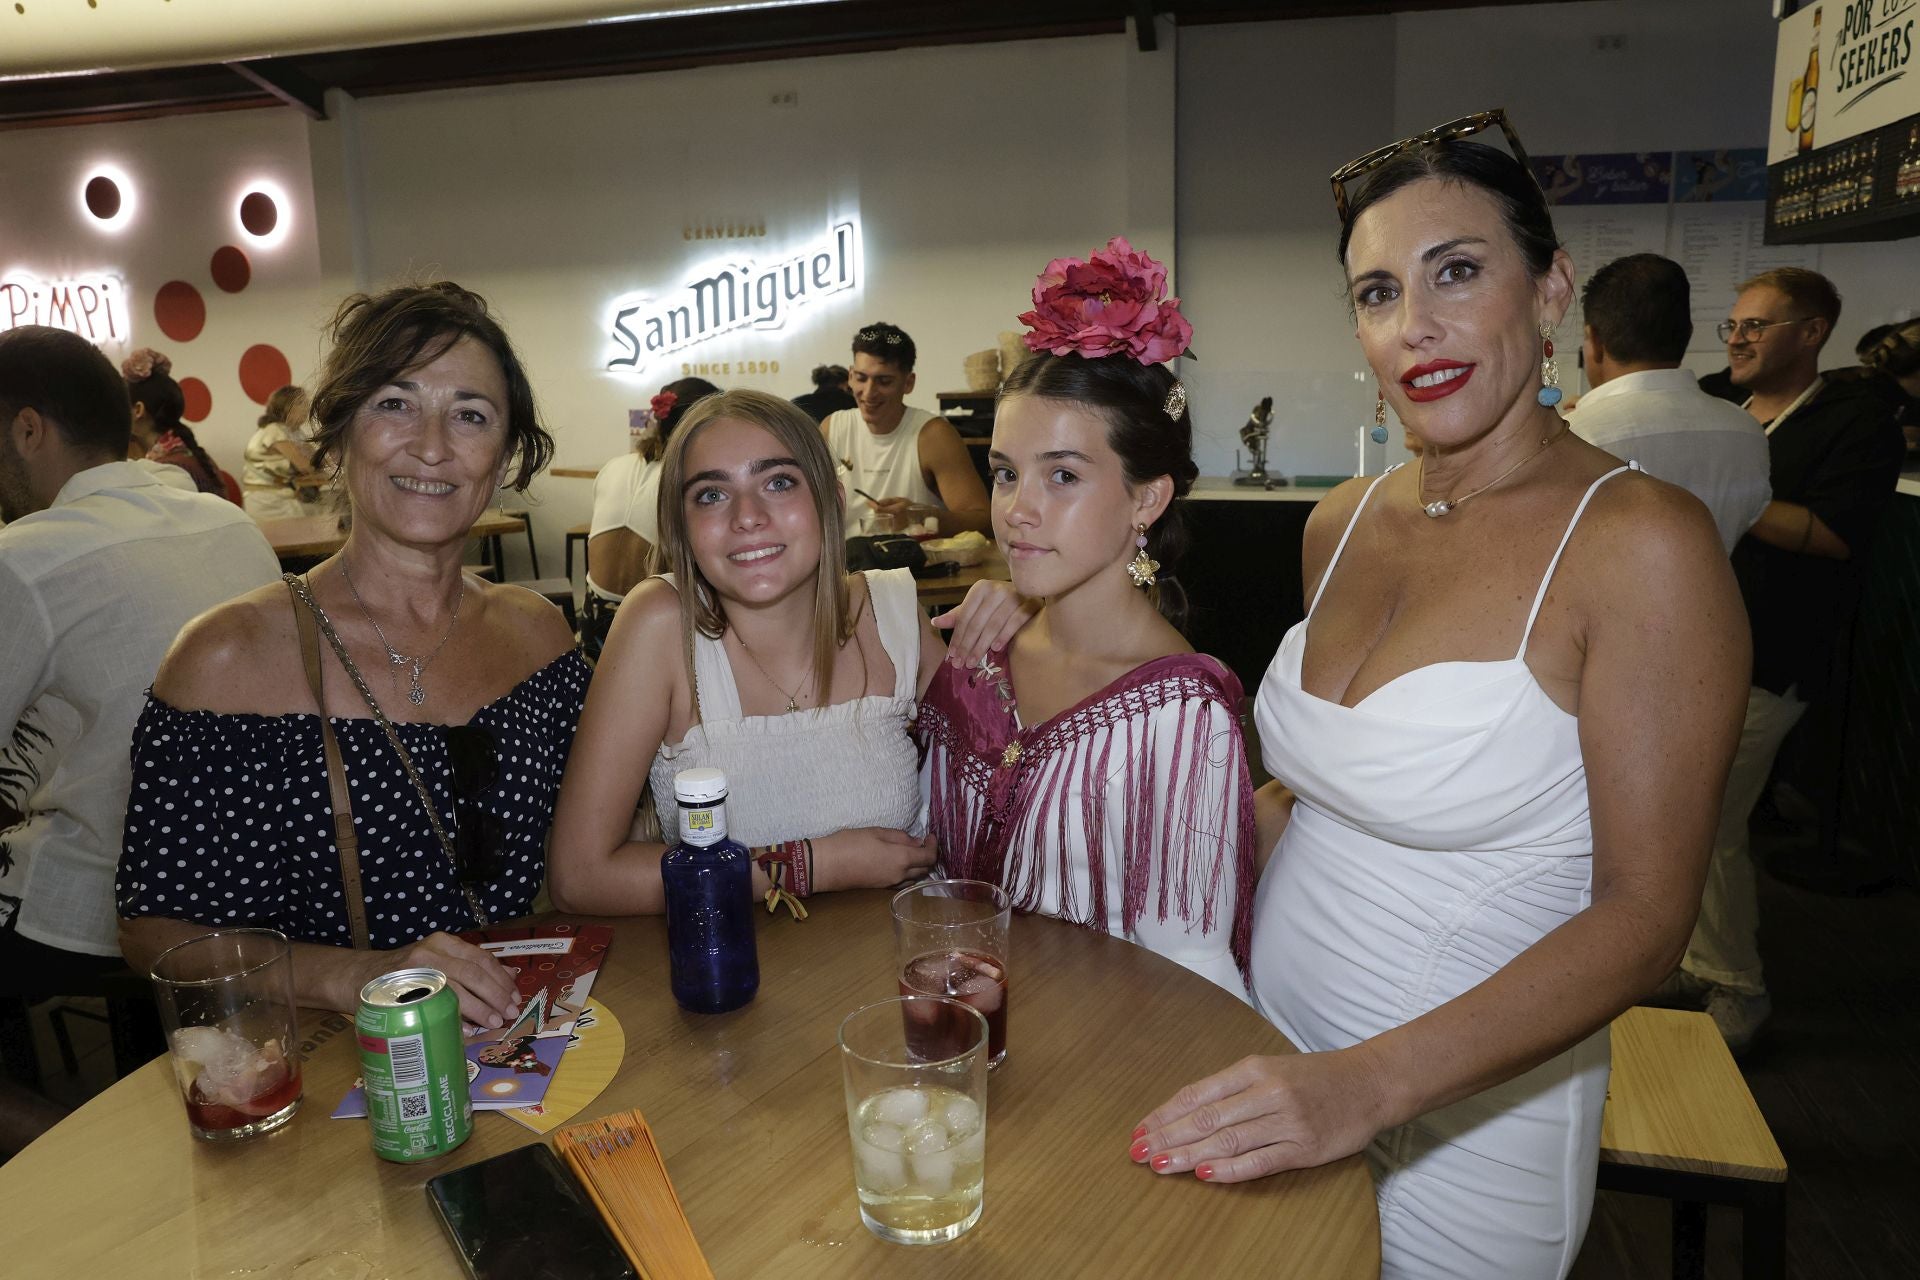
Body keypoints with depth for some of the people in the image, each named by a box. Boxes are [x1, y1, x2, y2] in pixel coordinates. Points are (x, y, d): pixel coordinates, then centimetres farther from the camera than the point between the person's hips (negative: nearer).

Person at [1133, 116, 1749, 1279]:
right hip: (1275, 1066, 6)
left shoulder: (1642, 543, -18)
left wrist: (1370, 1084, -30)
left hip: (1465, 1115, -5)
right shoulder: (1343, 524, 1)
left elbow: (1645, 915, -21)